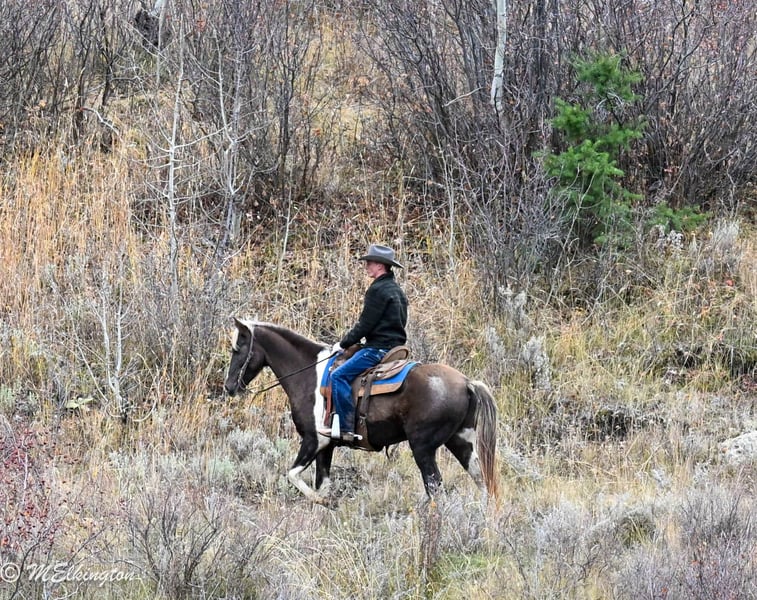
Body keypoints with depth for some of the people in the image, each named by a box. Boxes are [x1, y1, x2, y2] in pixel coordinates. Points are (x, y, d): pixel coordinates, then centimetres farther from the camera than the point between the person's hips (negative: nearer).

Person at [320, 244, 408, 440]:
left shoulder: (378, 290, -13)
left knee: (339, 376, -14)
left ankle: (346, 428, -21)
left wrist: (344, 344, -3)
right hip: (395, 347, 10)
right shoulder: (397, 290, 18)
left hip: (378, 348, -10)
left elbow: (365, 324, -15)